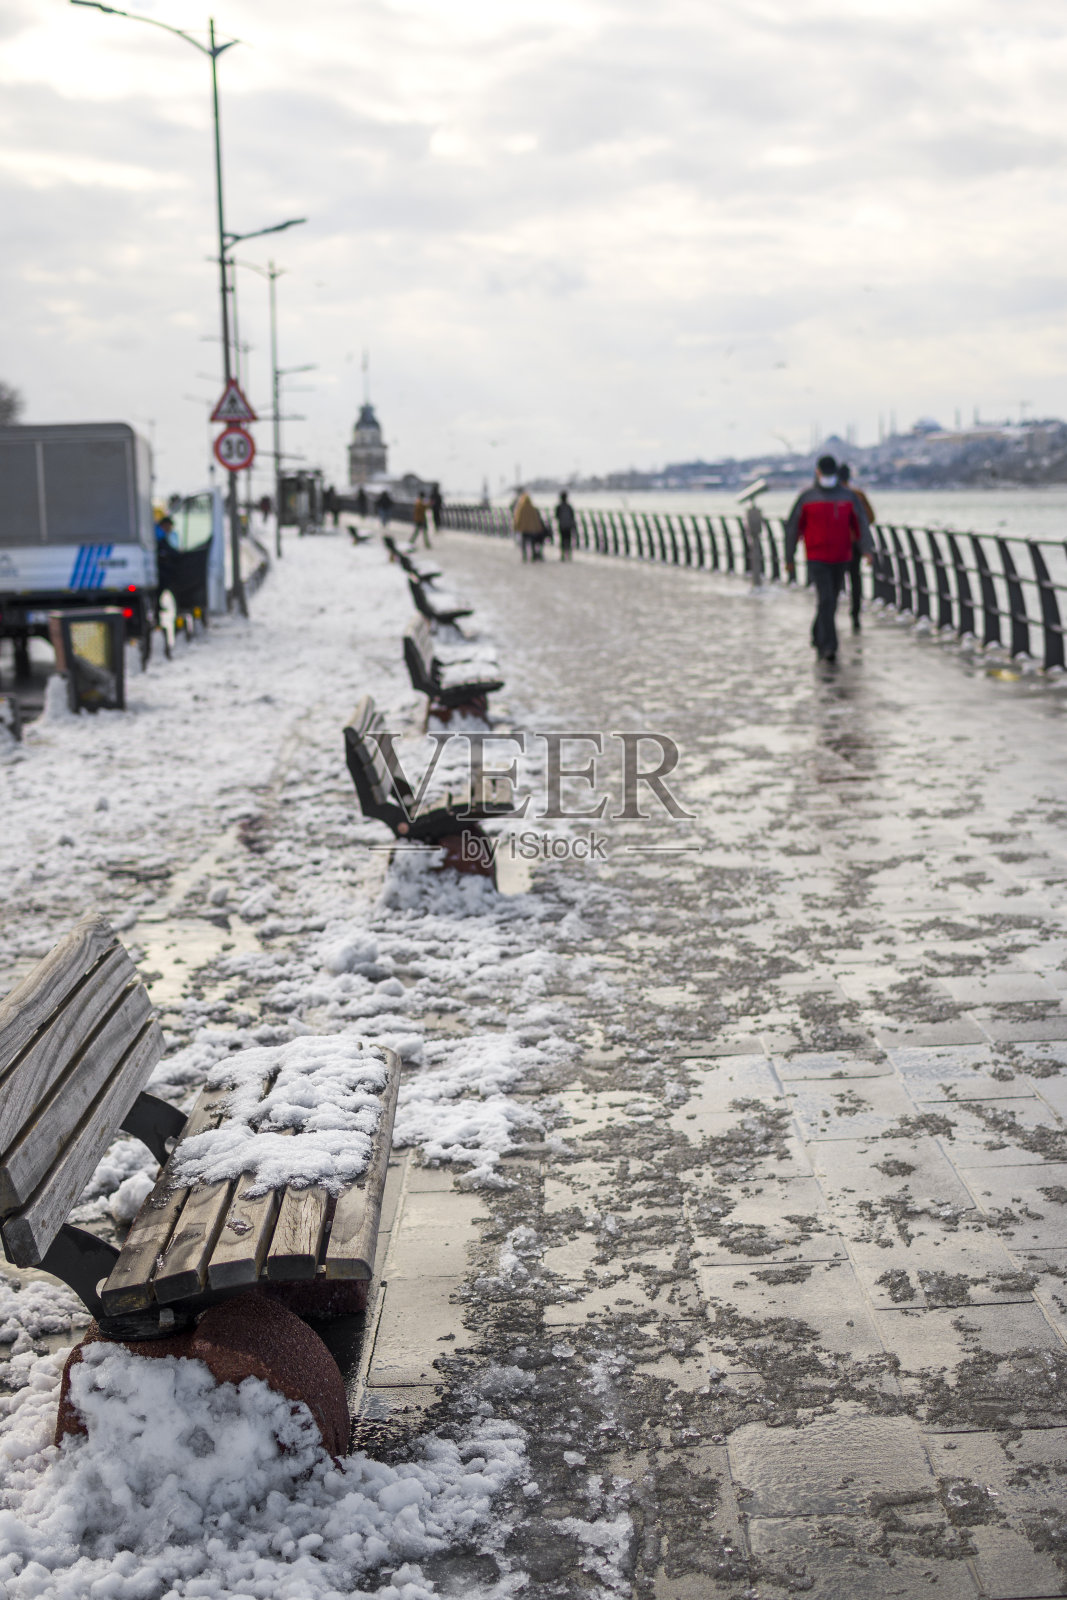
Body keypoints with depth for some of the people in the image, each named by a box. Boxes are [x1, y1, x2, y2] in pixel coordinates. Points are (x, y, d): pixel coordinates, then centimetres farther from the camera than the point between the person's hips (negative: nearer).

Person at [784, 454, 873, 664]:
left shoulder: (847, 496, 4)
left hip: (841, 559, 3)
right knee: (826, 600, -15)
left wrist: (866, 549, -12)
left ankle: (818, 636, 34)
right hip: (817, 558, -3)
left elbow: (861, 523, 2)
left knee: (831, 601, 13)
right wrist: (789, 559, 5)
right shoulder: (806, 498, -2)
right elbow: (793, 528, 3)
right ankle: (829, 647, -17)